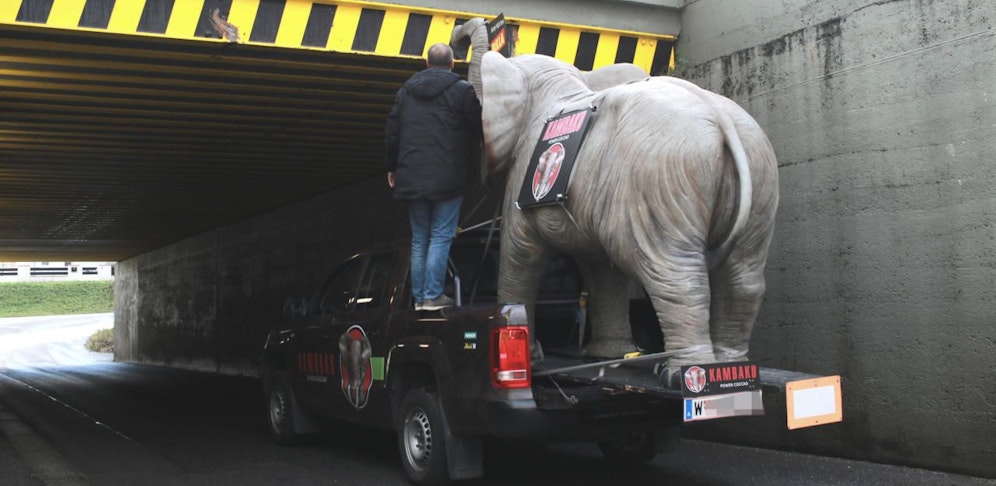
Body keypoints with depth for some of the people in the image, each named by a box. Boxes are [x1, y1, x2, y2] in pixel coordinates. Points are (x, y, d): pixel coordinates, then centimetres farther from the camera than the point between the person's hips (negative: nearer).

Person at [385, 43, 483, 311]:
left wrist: (392, 168, 21)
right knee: (441, 237, 0)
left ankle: (419, 296, 14)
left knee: (419, 239, 12)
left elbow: (392, 132, 14)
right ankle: (433, 295, -3)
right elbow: (478, 130, -3)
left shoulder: (406, 91, 12)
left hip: (412, 178, 5)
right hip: (447, 179, -5)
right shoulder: (462, 91, -4)